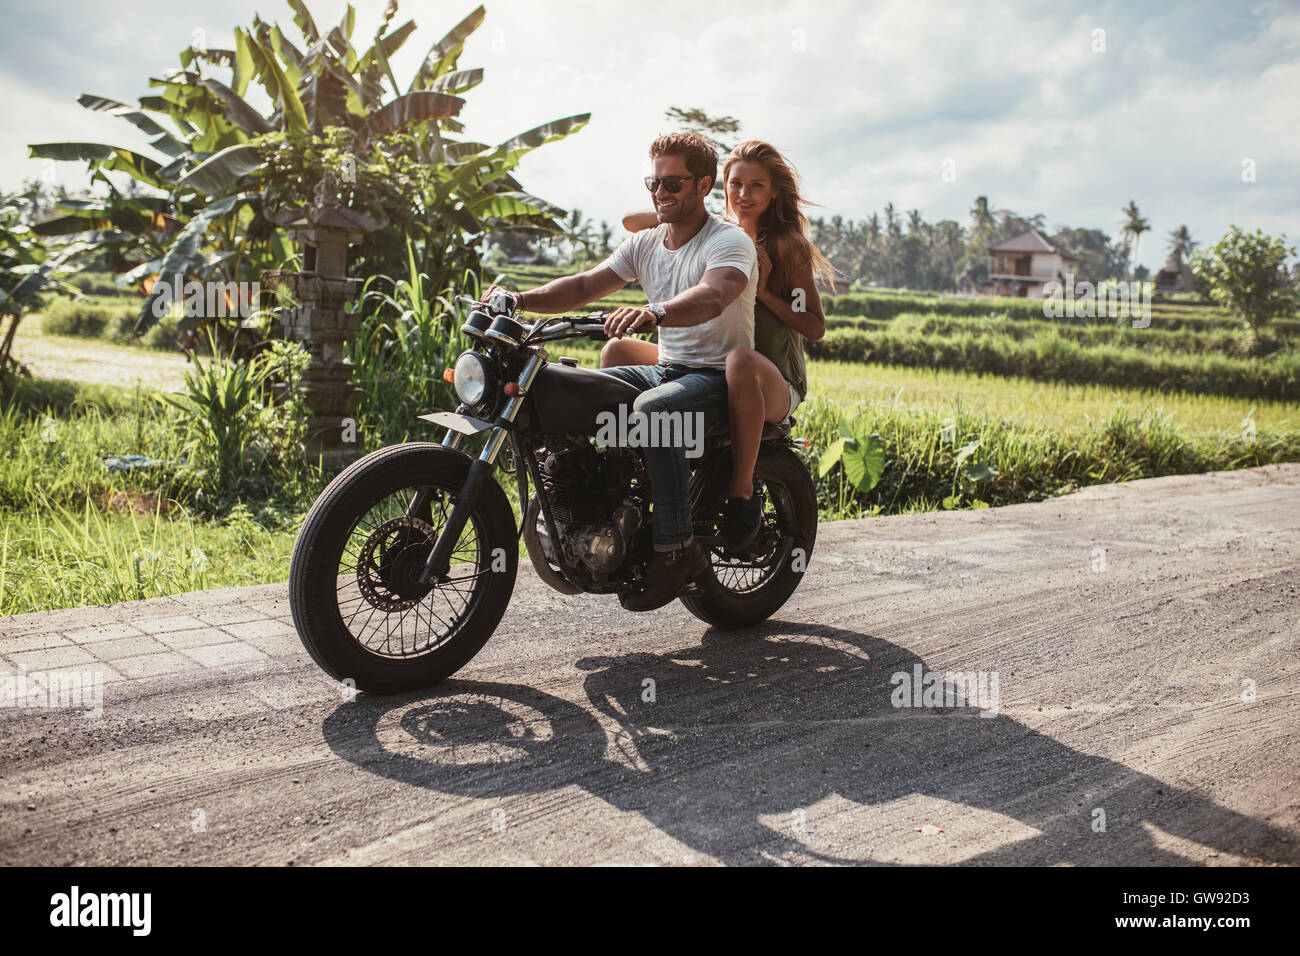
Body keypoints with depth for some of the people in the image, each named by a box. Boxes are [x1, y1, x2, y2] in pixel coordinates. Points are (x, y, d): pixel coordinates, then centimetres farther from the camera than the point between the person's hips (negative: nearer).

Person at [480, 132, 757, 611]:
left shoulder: (730, 240, -12)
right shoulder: (644, 243, 11)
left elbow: (712, 298, -34)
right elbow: (584, 287, 3)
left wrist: (653, 312, -53)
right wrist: (520, 298, -14)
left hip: (720, 378, -7)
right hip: (665, 370, 7)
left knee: (652, 410, -37)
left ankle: (677, 549, -27)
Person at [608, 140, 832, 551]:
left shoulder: (788, 245, 1)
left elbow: (816, 327, -3)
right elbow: (631, 222, 10)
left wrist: (763, 291, -14)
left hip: (776, 385, -5)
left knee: (740, 361, -42)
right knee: (617, 351, -6)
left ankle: (742, 493, -30)